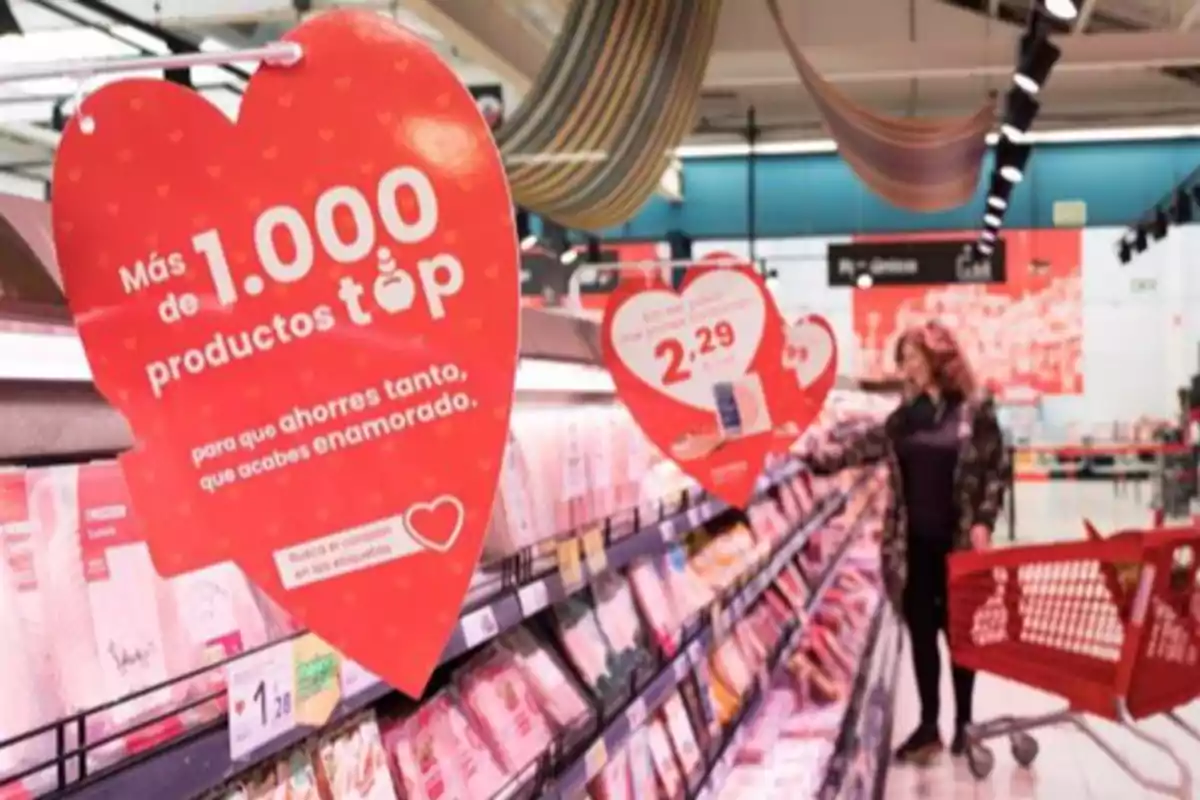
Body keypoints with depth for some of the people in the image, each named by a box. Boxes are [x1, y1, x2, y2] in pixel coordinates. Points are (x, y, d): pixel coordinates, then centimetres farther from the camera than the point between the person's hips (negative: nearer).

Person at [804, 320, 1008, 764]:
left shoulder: (975, 409, -6)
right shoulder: (905, 414, 8)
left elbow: (995, 469, -5)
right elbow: (868, 444, 1)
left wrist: (983, 522, -14)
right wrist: (819, 456, -12)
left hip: (957, 540, -4)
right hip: (913, 541, 4)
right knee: (921, 632, 9)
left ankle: (964, 722, 22)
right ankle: (928, 725, 18)